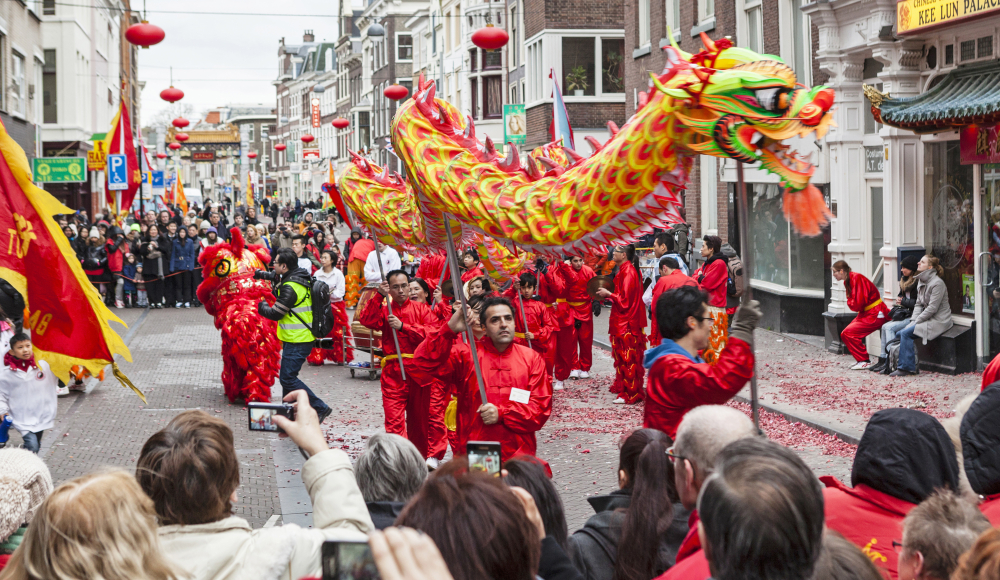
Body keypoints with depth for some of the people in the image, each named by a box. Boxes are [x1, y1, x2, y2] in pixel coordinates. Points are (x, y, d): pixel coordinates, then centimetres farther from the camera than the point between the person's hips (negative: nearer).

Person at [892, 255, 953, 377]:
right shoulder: (921, 281, 13)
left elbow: (932, 308, -19)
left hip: (938, 321, -8)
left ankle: (906, 367, -14)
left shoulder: (937, 283, -16)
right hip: (928, 319, 8)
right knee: (902, 333, -8)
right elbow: (918, 304, 14)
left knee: (905, 333, -19)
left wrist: (917, 321, -15)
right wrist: (913, 320, -2)